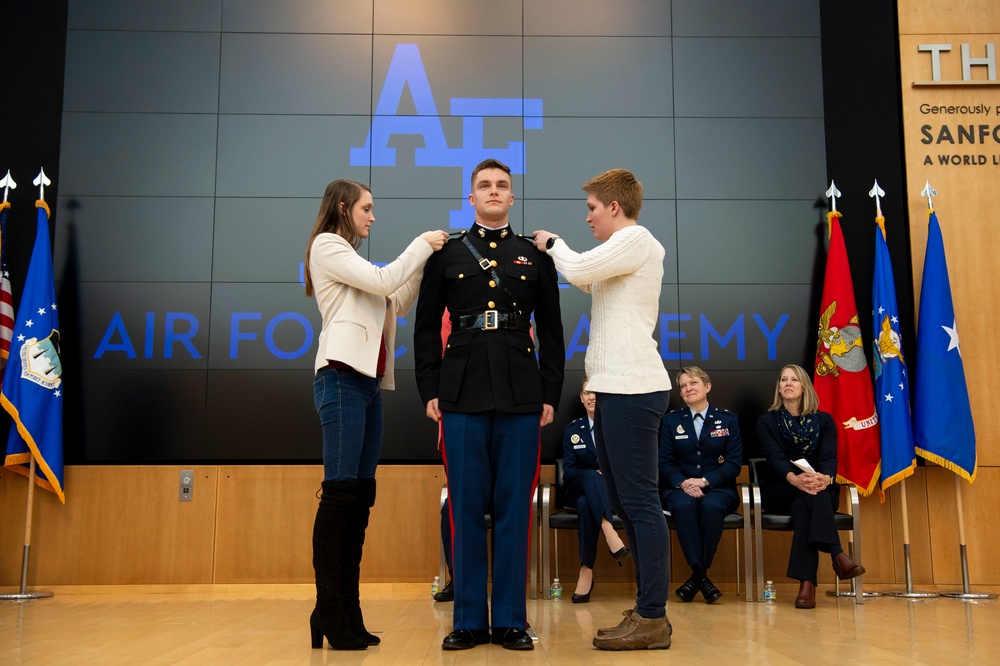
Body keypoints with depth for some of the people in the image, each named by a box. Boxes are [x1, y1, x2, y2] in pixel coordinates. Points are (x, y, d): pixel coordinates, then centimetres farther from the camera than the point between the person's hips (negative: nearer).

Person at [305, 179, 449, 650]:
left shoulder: (351, 257, 27)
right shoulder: (327, 245, 2)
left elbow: (398, 302, 19)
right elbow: (382, 282, -9)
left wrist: (423, 260, 10)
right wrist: (421, 245, 2)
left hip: (368, 381, 9)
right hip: (342, 376, -9)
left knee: (361, 495, 4)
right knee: (341, 492, -13)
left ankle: (348, 612, 5)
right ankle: (328, 613, -9)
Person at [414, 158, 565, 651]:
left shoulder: (536, 257, 13)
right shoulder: (445, 255, 11)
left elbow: (551, 332, 11)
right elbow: (426, 328, 10)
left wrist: (551, 394, 3)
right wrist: (429, 390, 1)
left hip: (521, 397, 0)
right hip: (463, 394, 0)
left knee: (515, 509, 2)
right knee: (466, 508, 2)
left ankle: (511, 620, 12)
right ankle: (469, 620, 12)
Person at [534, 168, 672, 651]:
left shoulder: (637, 239, -7)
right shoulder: (622, 249, 23)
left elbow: (578, 269, -16)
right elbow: (587, 280, 26)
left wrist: (552, 244, 2)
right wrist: (554, 252, 16)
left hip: (633, 389, -10)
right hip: (615, 389, 10)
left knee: (640, 502, -8)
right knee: (626, 502, 11)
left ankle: (652, 619, -3)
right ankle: (646, 611, 18)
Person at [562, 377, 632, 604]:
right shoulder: (572, 429, 12)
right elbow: (568, 470, 2)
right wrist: (594, 475, -17)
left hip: (614, 492, -1)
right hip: (581, 489, 1)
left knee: (586, 504, -36)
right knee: (591, 476, -37)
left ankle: (587, 572, -42)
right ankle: (610, 535, -54)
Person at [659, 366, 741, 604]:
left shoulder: (728, 419, 9)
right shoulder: (671, 420, 12)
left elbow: (734, 463, 1)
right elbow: (665, 461, 4)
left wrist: (704, 481, -14)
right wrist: (683, 483, -16)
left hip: (718, 488, -1)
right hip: (680, 487, 1)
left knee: (711, 506, -36)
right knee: (683, 506, -36)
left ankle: (697, 575, -24)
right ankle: (701, 574, -29)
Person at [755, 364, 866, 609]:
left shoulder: (824, 420, 10)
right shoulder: (766, 422, 7)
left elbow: (829, 457, -9)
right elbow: (775, 457, -12)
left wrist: (826, 478, -36)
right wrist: (794, 478, -37)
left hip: (821, 490, 0)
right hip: (779, 492, 0)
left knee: (805, 502, -37)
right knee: (808, 496, -36)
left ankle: (807, 581, -51)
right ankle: (837, 555, -53)